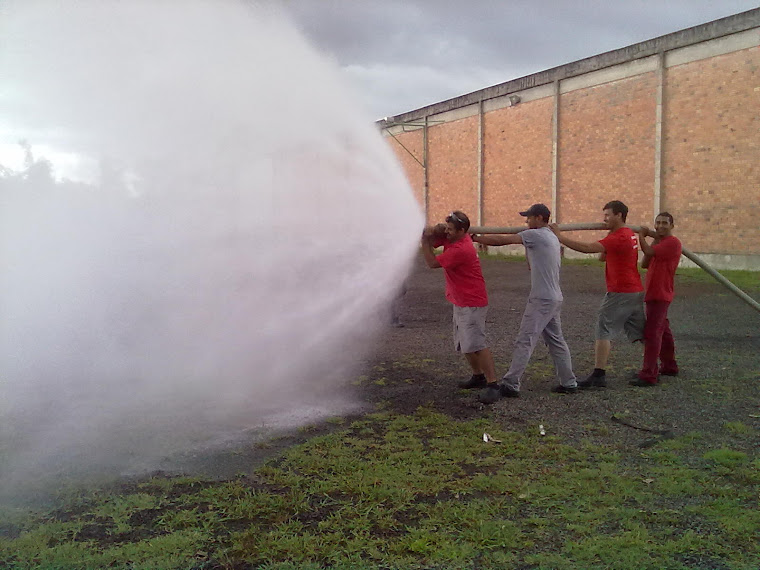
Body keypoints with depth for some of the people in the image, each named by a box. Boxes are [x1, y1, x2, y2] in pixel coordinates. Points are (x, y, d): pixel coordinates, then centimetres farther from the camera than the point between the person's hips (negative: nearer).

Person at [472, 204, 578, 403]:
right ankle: (569, 383, 22)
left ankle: (510, 385, -11)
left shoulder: (535, 235, -11)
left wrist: (475, 238, -6)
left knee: (524, 341, -10)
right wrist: (529, 248, 10)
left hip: (542, 299, -10)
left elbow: (502, 240, -13)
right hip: (554, 298, 10)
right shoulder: (552, 237, 17)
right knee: (556, 341, 16)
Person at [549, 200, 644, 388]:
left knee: (603, 331, -7)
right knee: (640, 333, 17)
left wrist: (559, 236, -24)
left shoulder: (619, 237, -16)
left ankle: (599, 376, -9)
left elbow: (587, 247, -25)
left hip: (619, 293, -10)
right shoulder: (630, 235, 15)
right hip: (636, 291, 10)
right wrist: (610, 232, 4)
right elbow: (603, 256, 16)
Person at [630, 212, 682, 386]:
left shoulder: (672, 242, -12)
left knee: (652, 333, -14)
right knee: (663, 331, 19)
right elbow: (645, 264, 7)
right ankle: (669, 366, 32)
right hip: (652, 294, 10)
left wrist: (641, 235, -9)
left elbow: (649, 252, -25)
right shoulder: (658, 242, 18)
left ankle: (649, 375, -16)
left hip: (660, 295, -10)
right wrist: (652, 239, -1)